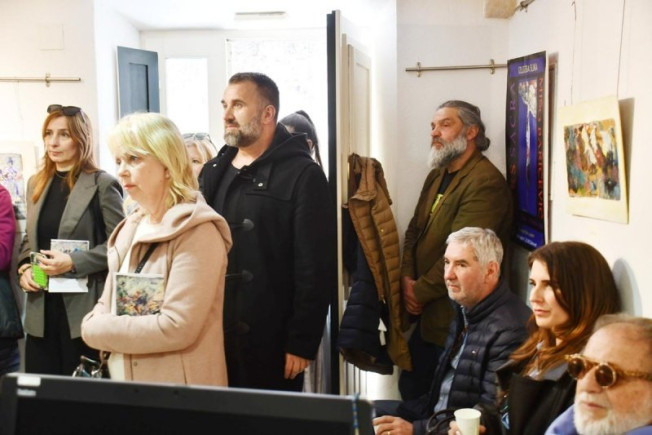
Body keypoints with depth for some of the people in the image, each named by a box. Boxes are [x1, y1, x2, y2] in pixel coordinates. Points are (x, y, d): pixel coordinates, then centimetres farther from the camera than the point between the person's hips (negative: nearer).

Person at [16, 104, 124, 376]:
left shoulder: (102, 184, -6)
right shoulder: (36, 184, 15)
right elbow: (29, 238, 21)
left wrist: (73, 262, -20)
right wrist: (24, 267, 1)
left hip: (84, 307, -6)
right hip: (41, 310, 6)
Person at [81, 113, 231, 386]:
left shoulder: (197, 231, -17)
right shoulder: (131, 228, 8)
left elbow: (177, 328, -24)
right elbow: (108, 303, 13)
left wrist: (96, 330, -14)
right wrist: (94, 325, -9)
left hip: (180, 394, -7)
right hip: (126, 382, 7)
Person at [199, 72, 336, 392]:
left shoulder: (302, 176, -8)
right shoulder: (212, 173, 12)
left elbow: (316, 269, -13)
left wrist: (302, 342, -15)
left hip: (271, 342, -5)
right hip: (212, 335, 6)